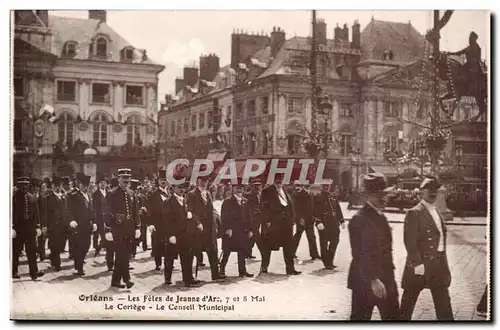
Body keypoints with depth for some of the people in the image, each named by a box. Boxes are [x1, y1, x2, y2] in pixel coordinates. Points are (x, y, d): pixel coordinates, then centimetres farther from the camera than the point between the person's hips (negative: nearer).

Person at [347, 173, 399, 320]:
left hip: (386, 280, 9)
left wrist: (389, 278, 14)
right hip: (365, 281, -9)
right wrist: (373, 280, -25)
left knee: (393, 316, 11)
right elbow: (360, 255, -21)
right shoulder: (359, 219, -16)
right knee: (360, 317, 3)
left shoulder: (381, 217, 12)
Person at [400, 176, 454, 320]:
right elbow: (410, 241, -18)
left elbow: (441, 237, 16)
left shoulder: (437, 212, 14)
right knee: (408, 302, 7)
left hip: (439, 264, 8)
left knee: (443, 302, 12)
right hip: (421, 263, -8)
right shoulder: (414, 213, -13)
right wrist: (417, 264, -22)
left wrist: (444, 262, 13)